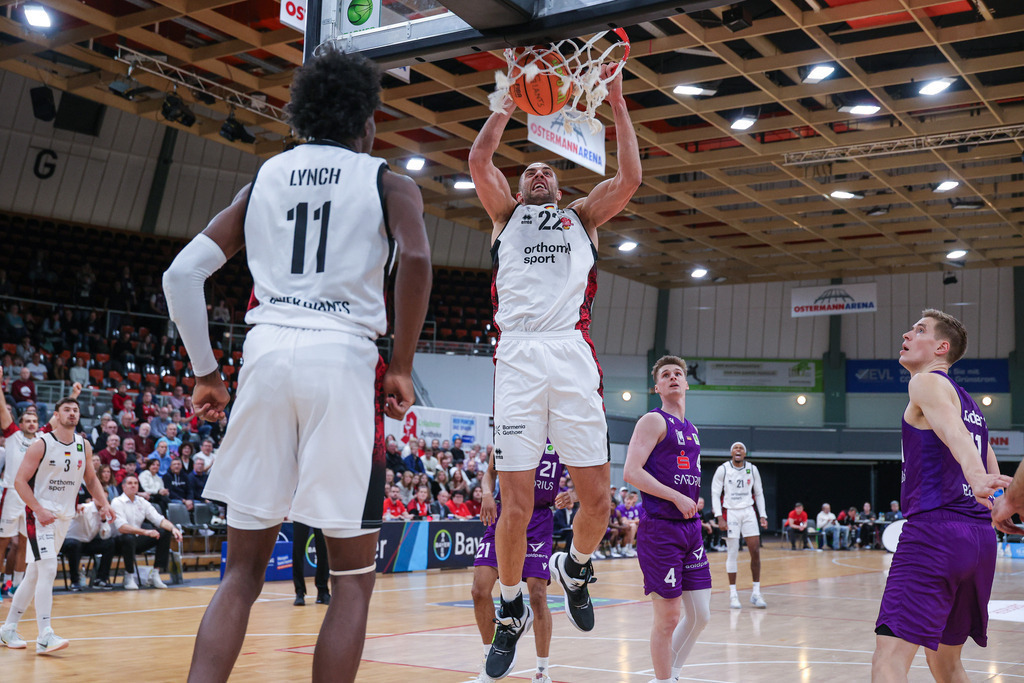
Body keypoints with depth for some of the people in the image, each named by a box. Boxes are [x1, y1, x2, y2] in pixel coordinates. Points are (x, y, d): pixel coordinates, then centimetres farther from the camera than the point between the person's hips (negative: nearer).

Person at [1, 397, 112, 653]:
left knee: (35, 573, 12)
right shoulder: (41, 445, -10)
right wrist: (39, 510, -19)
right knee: (48, 569, -18)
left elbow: (91, 479, 18)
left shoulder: (84, 446, 6)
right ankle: (45, 636, -18)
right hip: (40, 514, -6)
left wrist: (103, 504, 3)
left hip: (65, 516, 6)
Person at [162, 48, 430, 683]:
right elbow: (416, 261, -13)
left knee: (243, 569, 12)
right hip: (344, 357, -3)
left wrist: (206, 373, 16)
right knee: (353, 578, 6)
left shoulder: (264, 177, 19)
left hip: (265, 352, 4)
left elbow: (182, 274, 11)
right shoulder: (388, 182, 9)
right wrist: (402, 368, -4)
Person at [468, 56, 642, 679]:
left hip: (574, 357, 1)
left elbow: (630, 178, 10)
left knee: (598, 499, -2)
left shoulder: (583, 217, 25)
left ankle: (574, 567, 29)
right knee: (516, 503, -3)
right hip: (518, 357, -1)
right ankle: (512, 612, 17)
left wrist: (615, 100, 10)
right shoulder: (506, 215, 23)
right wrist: (512, 101, 12)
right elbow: (479, 160, 7)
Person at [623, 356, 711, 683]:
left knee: (700, 614, 8)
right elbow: (631, 472, -17)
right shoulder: (654, 421, -7)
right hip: (660, 529, -8)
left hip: (690, 528, 8)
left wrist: (693, 501, 14)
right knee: (669, 617, -3)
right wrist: (678, 498, -18)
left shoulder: (691, 429, 18)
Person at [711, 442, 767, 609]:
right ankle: (733, 594, 6)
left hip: (748, 512, 3)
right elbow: (715, 494, -3)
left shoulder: (752, 469, 5)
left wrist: (763, 516, 5)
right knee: (732, 553, -2)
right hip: (730, 512, -3)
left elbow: (759, 493, 12)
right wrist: (719, 518, -12)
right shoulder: (723, 469, -4)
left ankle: (756, 592, 4)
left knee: (756, 551, -4)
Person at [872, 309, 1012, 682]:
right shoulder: (969, 402, 24)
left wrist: (973, 475, -41)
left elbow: (953, 430, -23)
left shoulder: (926, 382, -2)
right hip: (981, 538, 9)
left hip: (934, 529, -9)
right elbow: (993, 473, 27)